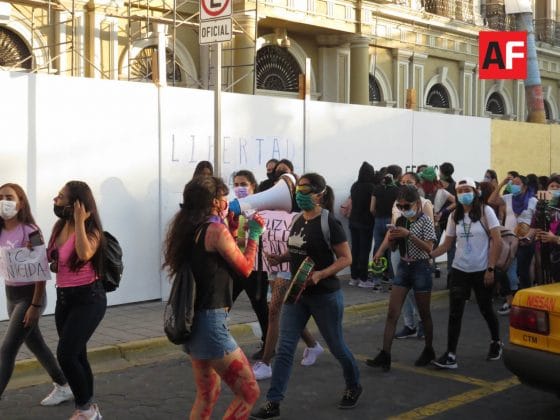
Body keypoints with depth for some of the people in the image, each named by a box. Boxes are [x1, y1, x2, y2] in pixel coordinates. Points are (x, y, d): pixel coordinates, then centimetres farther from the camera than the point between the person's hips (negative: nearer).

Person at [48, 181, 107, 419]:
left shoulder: (90, 231, -14)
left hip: (88, 298, -8)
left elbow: (84, 255, -36)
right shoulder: (59, 227, 6)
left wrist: (79, 222, -28)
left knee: (65, 354, -14)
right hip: (64, 297, 8)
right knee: (76, 356, 12)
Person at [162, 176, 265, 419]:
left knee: (207, 393, 21)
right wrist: (254, 233, 6)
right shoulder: (216, 229, -15)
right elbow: (245, 268, -5)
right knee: (249, 393, -2)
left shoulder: (190, 229, 9)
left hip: (191, 320, 10)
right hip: (210, 321, -9)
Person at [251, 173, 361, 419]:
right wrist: (280, 258, 0)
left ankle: (354, 387, 37)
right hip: (296, 293, 6)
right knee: (285, 348, 0)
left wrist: (321, 274, -29)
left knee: (335, 345, 12)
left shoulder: (329, 223, -15)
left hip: (324, 295, -6)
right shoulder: (298, 220, 5)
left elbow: (346, 258, -15)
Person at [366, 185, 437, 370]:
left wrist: (409, 234, -27)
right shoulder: (401, 221, 6)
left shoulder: (425, 221, -10)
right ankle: (385, 355, -4)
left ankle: (429, 350, 28)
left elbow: (428, 248, -18)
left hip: (421, 267, -5)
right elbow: (390, 239, 12)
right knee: (392, 313, -3)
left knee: (424, 313, 9)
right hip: (403, 267, 5)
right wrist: (380, 251, -10)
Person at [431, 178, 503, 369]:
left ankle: (496, 343, 37)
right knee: (455, 312, -5)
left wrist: (491, 269, -13)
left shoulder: (485, 211, -6)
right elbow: (447, 244, 7)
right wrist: (428, 254, -9)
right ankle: (450, 355, -5)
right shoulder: (454, 216, 5)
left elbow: (496, 241, -8)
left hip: (482, 271, -3)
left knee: (486, 309, 11)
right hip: (459, 270, 3)